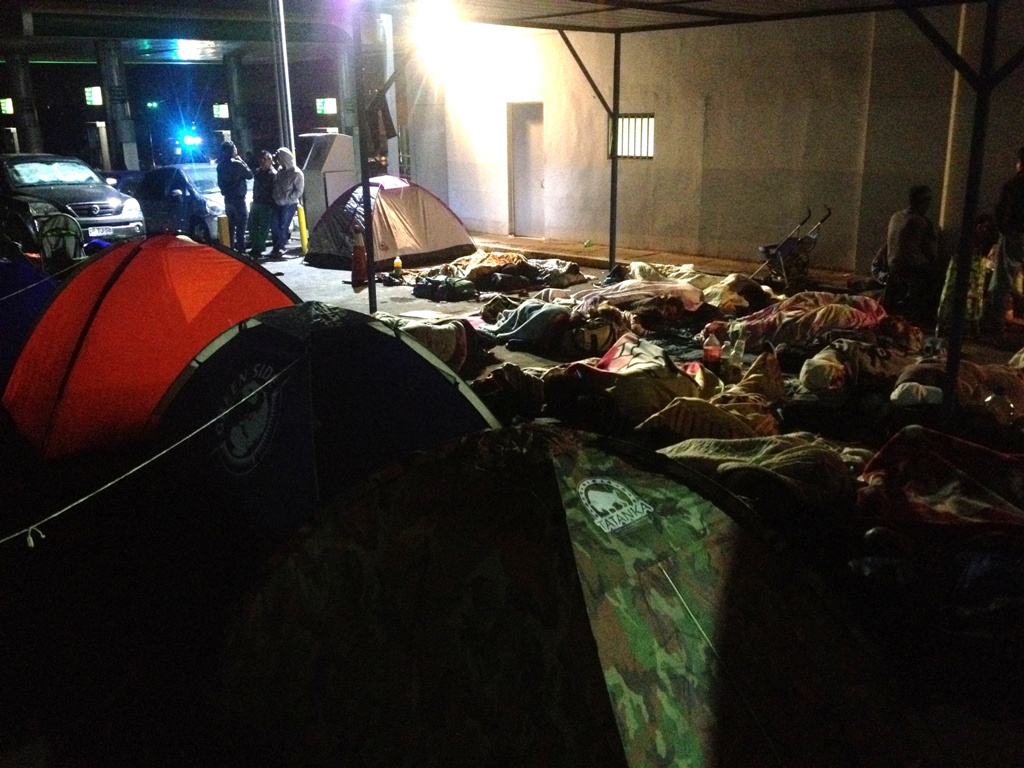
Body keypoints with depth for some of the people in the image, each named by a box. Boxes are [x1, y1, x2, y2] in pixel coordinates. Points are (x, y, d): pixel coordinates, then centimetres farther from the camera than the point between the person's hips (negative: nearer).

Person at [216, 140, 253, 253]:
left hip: (228, 199, 7)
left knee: (230, 227, 13)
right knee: (241, 227, -5)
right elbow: (249, 175, -6)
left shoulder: (220, 165, 6)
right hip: (238, 199, -7)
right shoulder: (237, 164, -17)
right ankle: (241, 250, -8)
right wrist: (242, 162, 1)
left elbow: (220, 182, 14)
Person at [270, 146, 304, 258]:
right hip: (278, 203, 6)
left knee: (283, 226, -5)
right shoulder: (280, 170, 7)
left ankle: (279, 249, 4)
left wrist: (286, 198, -18)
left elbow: (298, 191, -13)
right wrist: (276, 197, 8)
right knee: (274, 225, 6)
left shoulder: (297, 174, -12)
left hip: (289, 204, -6)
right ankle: (278, 247, 20)